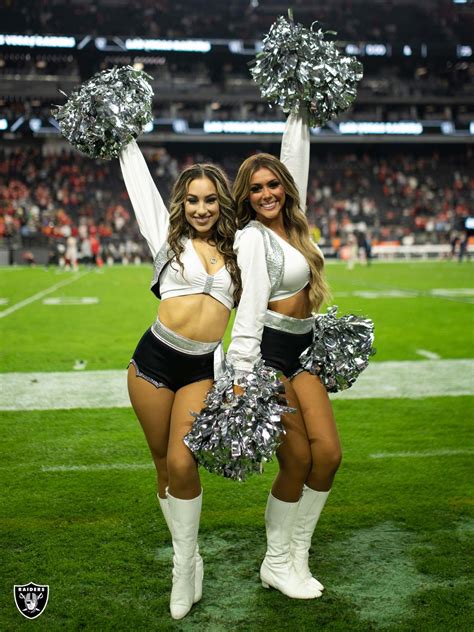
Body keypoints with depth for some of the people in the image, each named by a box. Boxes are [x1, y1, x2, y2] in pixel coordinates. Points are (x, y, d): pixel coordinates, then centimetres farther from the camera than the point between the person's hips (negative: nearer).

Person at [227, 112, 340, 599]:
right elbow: (250, 307, -19)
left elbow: (296, 159, 21)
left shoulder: (292, 225, 11)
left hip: (302, 350, 8)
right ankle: (276, 564, 16)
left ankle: (296, 556, 15)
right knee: (298, 460, -3)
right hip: (268, 352, -7)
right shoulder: (252, 237, -10)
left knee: (328, 453, 0)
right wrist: (243, 375, -24)